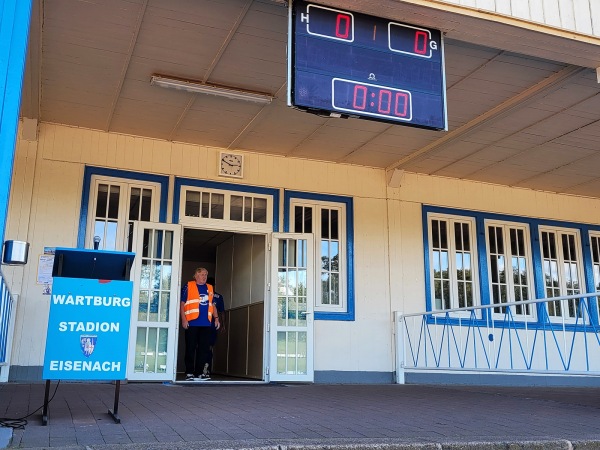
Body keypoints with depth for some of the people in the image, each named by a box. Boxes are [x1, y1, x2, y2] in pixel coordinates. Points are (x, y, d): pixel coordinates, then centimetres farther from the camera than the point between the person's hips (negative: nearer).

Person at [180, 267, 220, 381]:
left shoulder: (210, 288, 18)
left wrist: (216, 318, 11)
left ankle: (200, 372, 9)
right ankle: (189, 373, 7)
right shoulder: (188, 287, 4)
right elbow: (182, 304, 0)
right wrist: (184, 319, -9)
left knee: (204, 348, 3)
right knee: (191, 348, 0)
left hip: (206, 324, 4)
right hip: (192, 323, -4)